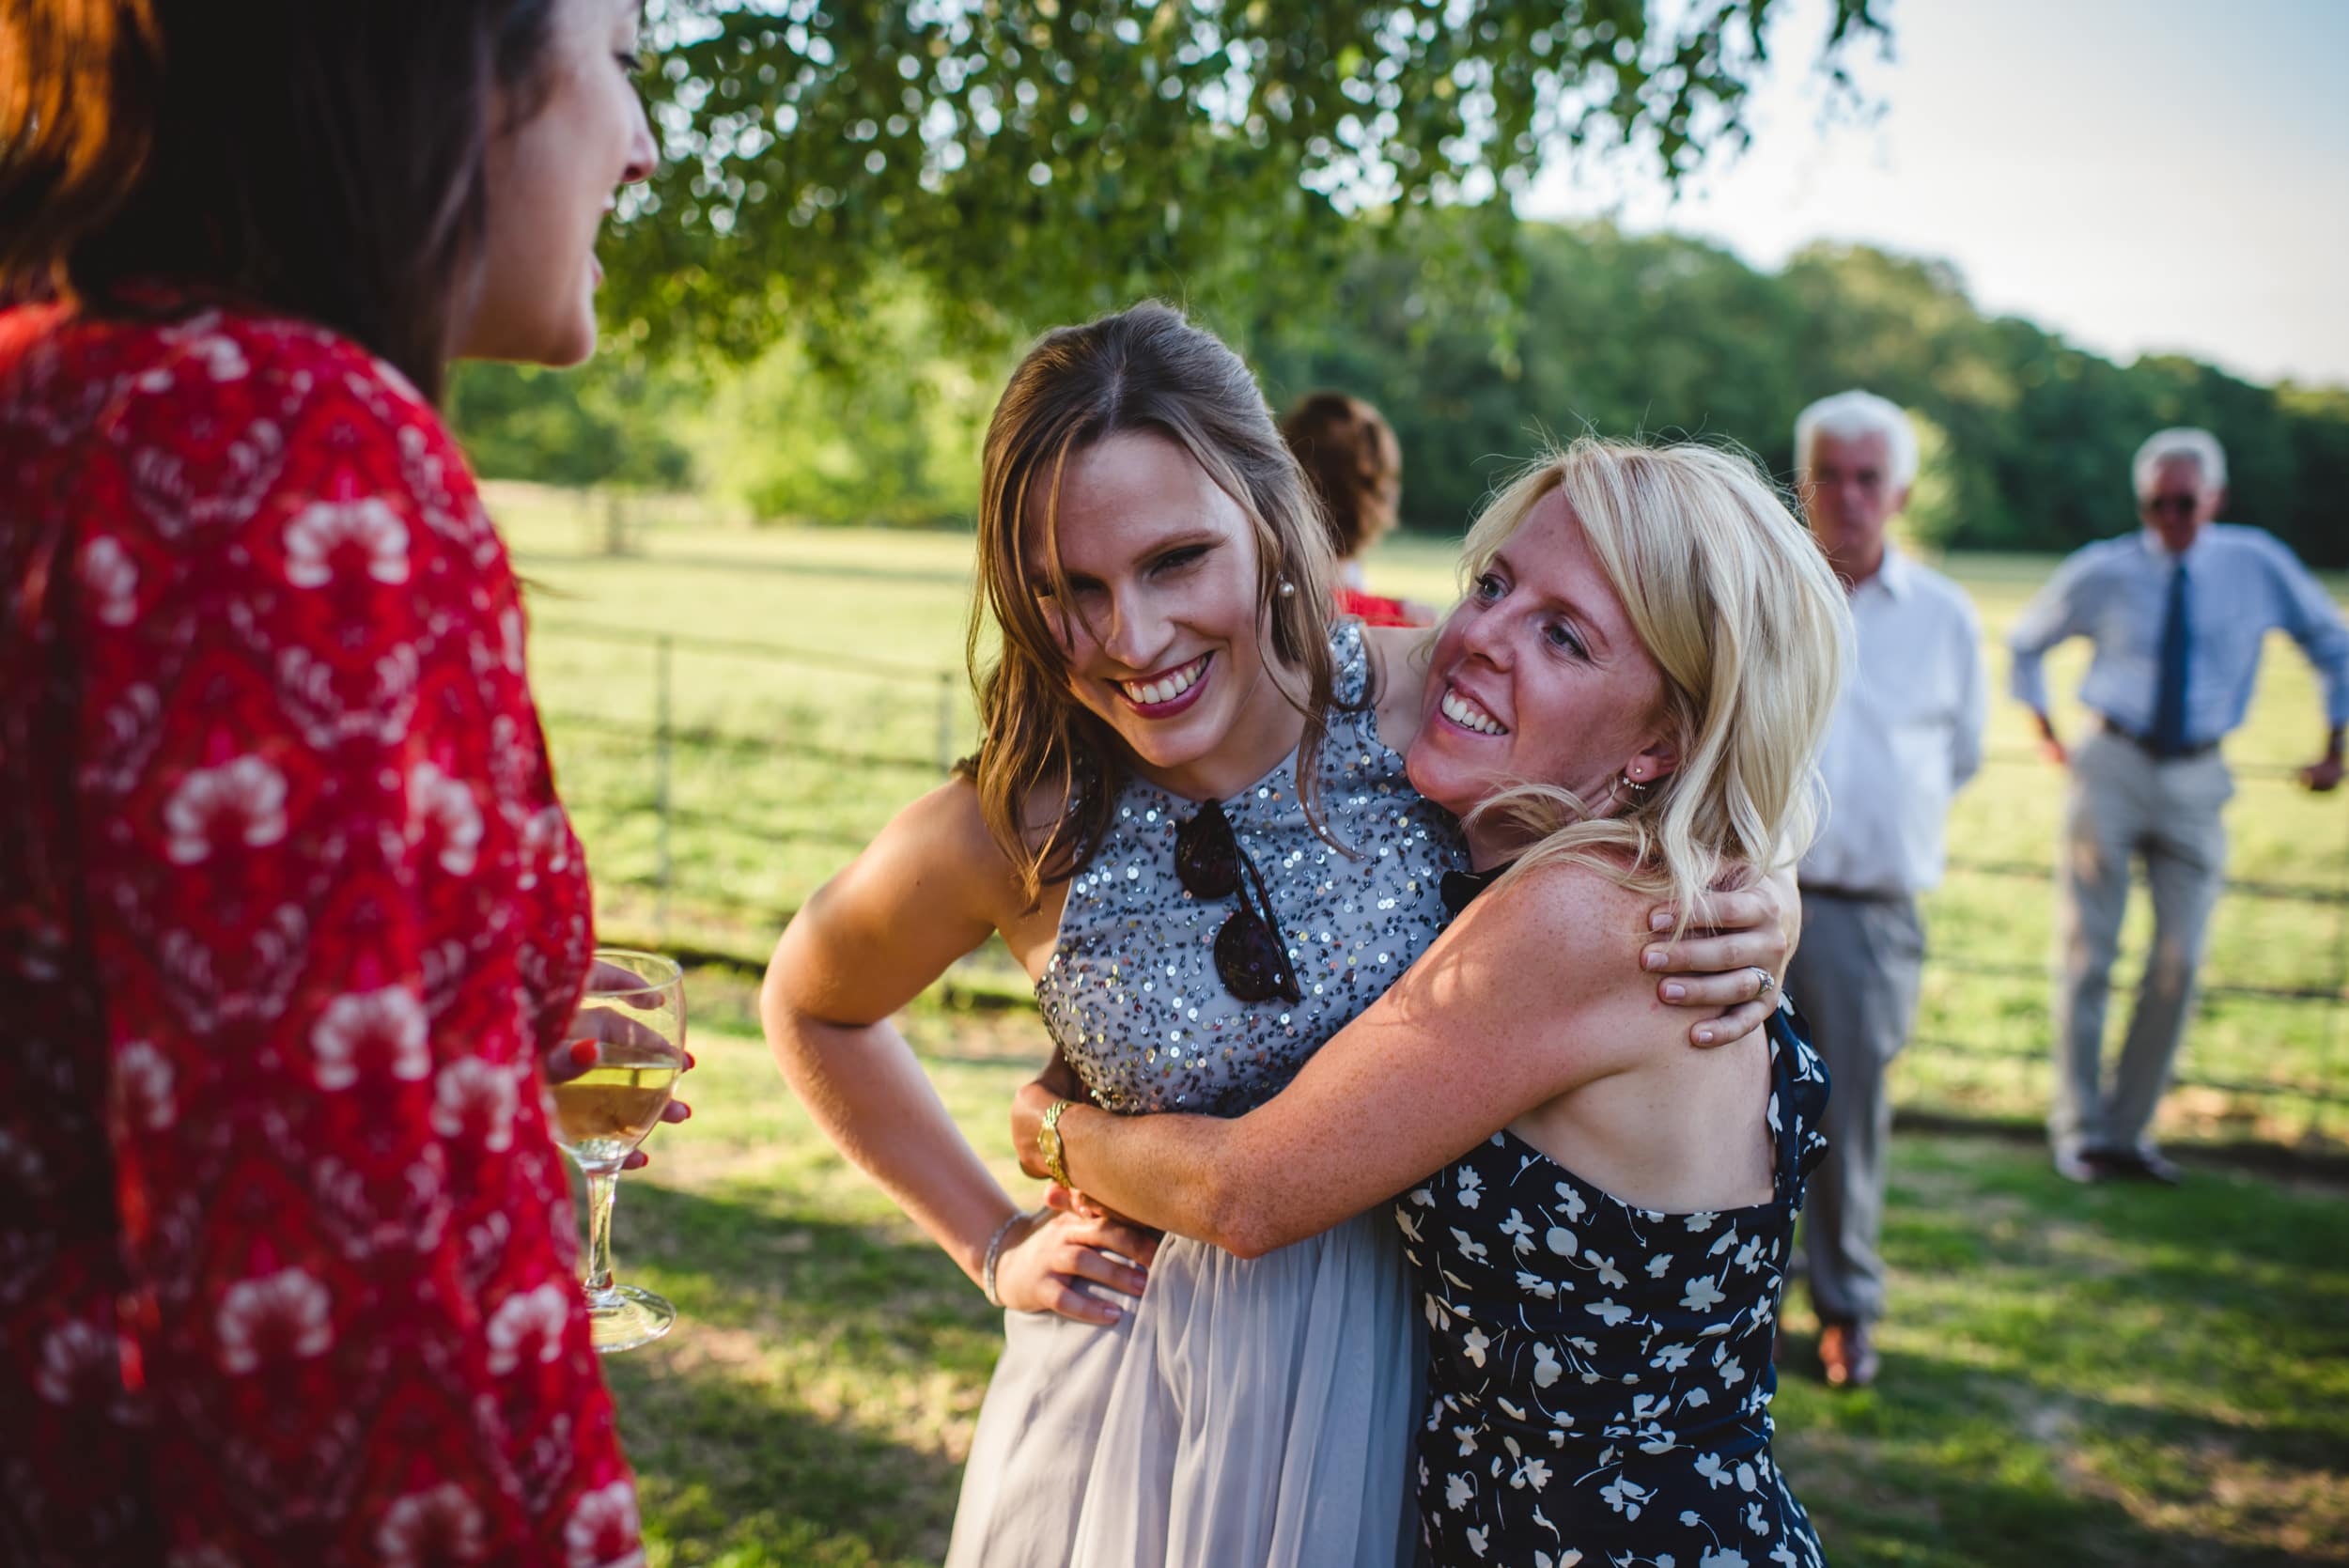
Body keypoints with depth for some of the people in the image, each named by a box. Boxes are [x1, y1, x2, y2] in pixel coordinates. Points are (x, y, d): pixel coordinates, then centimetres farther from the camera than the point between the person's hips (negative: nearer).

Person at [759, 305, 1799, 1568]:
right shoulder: (1003, 835, -17)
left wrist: (1754, 920, -20)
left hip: (1414, 1364, 1)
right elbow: (810, 1007, 4)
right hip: (1140, 1372, -1)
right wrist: (994, 1248, 1)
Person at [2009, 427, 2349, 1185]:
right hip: (2111, 767, -1)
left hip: (2195, 782, 1)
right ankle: (2080, 1130, 11)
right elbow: (2024, 640, 15)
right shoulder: (2103, 573, -3)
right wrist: (2044, 728, 9)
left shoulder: (2259, 566, 0)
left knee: (2180, 963, -2)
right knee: (2087, 954, 0)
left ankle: (2128, 1129, 12)